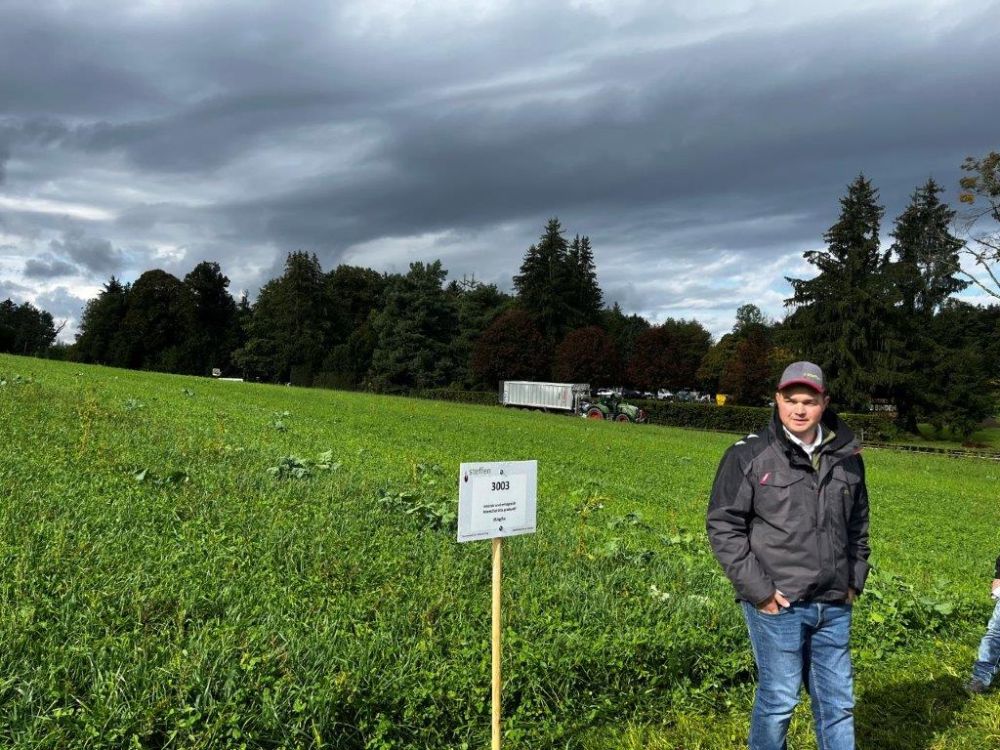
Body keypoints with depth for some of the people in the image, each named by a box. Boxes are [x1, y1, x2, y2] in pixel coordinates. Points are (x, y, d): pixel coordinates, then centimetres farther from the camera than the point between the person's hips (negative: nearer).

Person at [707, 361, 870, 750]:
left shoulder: (846, 456, 7)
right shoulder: (749, 455, -9)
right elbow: (723, 526, -8)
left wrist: (855, 581, 12)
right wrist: (758, 590, -12)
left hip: (834, 606, 5)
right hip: (777, 604, -5)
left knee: (838, 701, 14)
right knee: (779, 699, 5)